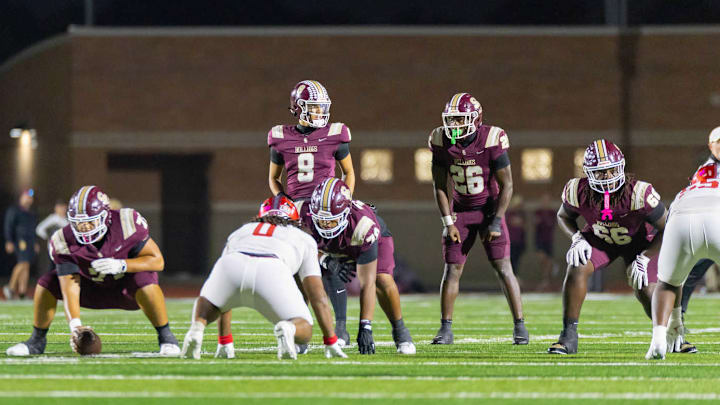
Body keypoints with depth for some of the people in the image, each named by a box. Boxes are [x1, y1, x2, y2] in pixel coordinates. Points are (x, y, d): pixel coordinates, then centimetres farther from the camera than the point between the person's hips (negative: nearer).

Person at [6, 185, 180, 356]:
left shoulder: (126, 224, -28)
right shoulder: (64, 242, -23)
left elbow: (157, 261, -24)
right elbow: (69, 287, -27)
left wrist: (121, 265, -39)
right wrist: (75, 325, -42)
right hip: (94, 289, 3)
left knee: (145, 279, -36)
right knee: (47, 283, -15)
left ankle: (165, 337, -18)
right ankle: (37, 340, 6)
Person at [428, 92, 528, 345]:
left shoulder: (491, 141, -20)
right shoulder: (442, 142, -10)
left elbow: (506, 185, -14)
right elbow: (439, 186, -1)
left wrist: (496, 222, -17)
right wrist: (448, 223, -6)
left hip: (490, 208, -3)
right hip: (460, 210, 3)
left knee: (503, 267, -11)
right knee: (452, 269, -1)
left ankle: (519, 325, -6)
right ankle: (445, 329, 7)